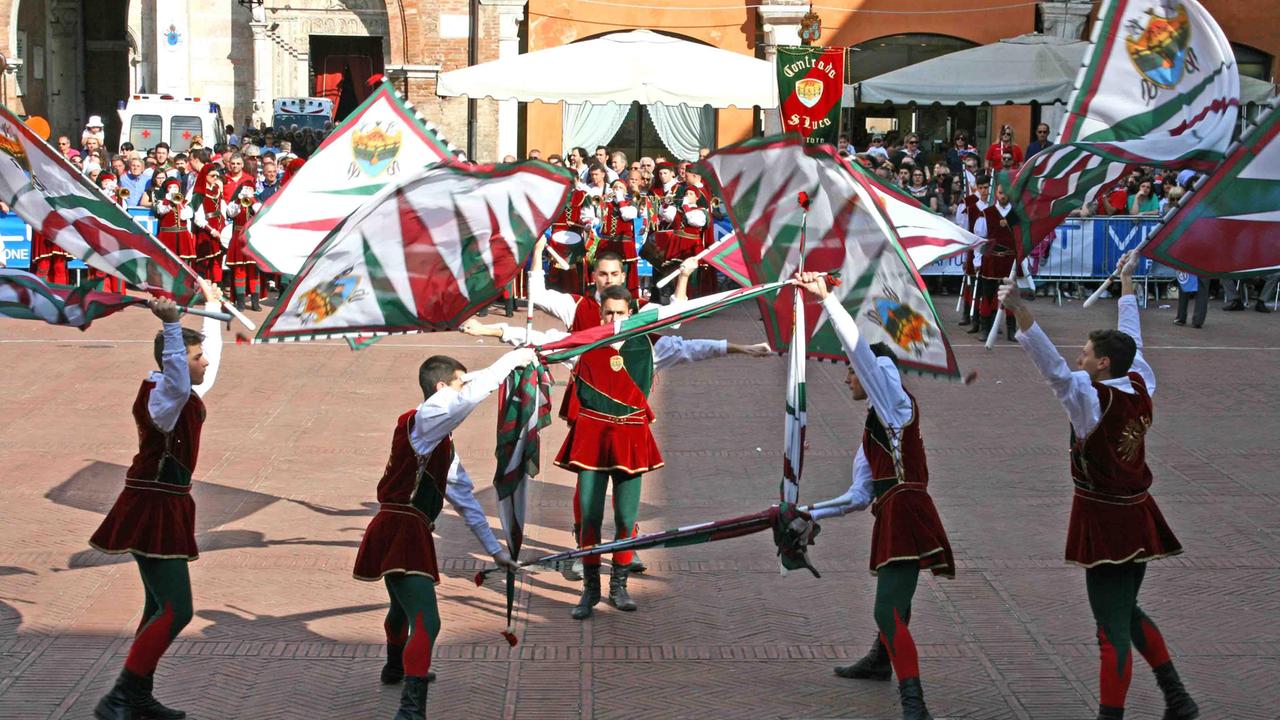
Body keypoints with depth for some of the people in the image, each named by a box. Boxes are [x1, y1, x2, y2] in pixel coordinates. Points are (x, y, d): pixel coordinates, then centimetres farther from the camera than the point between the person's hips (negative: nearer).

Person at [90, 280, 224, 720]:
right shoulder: (160, 397, -17)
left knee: (160, 608, 14)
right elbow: (178, 386, -42)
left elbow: (211, 355, 30)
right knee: (176, 610, -15)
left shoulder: (188, 394, 11)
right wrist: (172, 324, -48)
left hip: (165, 507, 10)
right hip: (153, 508, -10)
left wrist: (213, 306, 40)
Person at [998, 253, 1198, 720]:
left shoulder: (1093, 399, -20)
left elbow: (1053, 367, -36)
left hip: (1106, 525, -8)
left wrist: (1020, 311, -46)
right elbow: (1131, 337, 15)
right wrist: (1126, 281, 29)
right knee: (1127, 612, 23)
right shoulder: (1140, 388, 0)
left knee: (1113, 629, -5)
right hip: (1138, 519, 8)